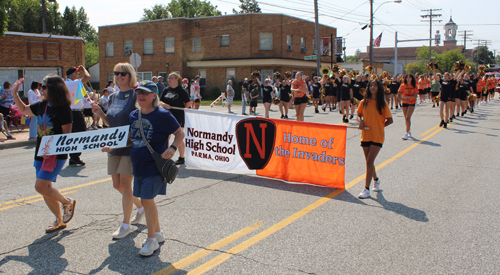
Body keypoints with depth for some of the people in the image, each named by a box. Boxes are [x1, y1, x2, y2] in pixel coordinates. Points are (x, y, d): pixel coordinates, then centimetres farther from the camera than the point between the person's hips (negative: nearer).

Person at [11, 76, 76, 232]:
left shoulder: (63, 109, -13)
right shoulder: (42, 105, 9)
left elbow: (67, 134, -15)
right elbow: (24, 110, 27)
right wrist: (14, 94, 18)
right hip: (40, 154, 8)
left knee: (40, 186, -14)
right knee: (45, 189, 10)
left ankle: (67, 202, 10)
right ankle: (60, 220, 23)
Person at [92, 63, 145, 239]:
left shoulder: (135, 95, -9)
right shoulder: (113, 97, 12)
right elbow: (111, 122, 17)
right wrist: (100, 113, 1)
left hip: (131, 145, -7)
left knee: (125, 183, -4)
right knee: (117, 184, 12)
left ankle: (126, 224, 8)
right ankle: (140, 207, 35)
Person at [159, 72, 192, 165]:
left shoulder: (182, 91, -6)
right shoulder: (166, 90, 10)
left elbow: (188, 103, -5)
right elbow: (160, 101, 10)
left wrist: (181, 108, -4)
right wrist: (164, 105, -10)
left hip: (178, 117, -6)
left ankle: (181, 158, 13)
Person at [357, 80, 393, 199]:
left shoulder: (383, 104, -4)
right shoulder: (364, 102, 4)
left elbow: (390, 120, 2)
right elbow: (359, 114, 16)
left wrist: (379, 126, -3)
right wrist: (360, 121, -4)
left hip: (377, 136, -4)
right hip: (366, 135, 4)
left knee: (369, 161, -12)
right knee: (369, 162, 13)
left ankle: (367, 189, -7)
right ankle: (376, 180, 41)